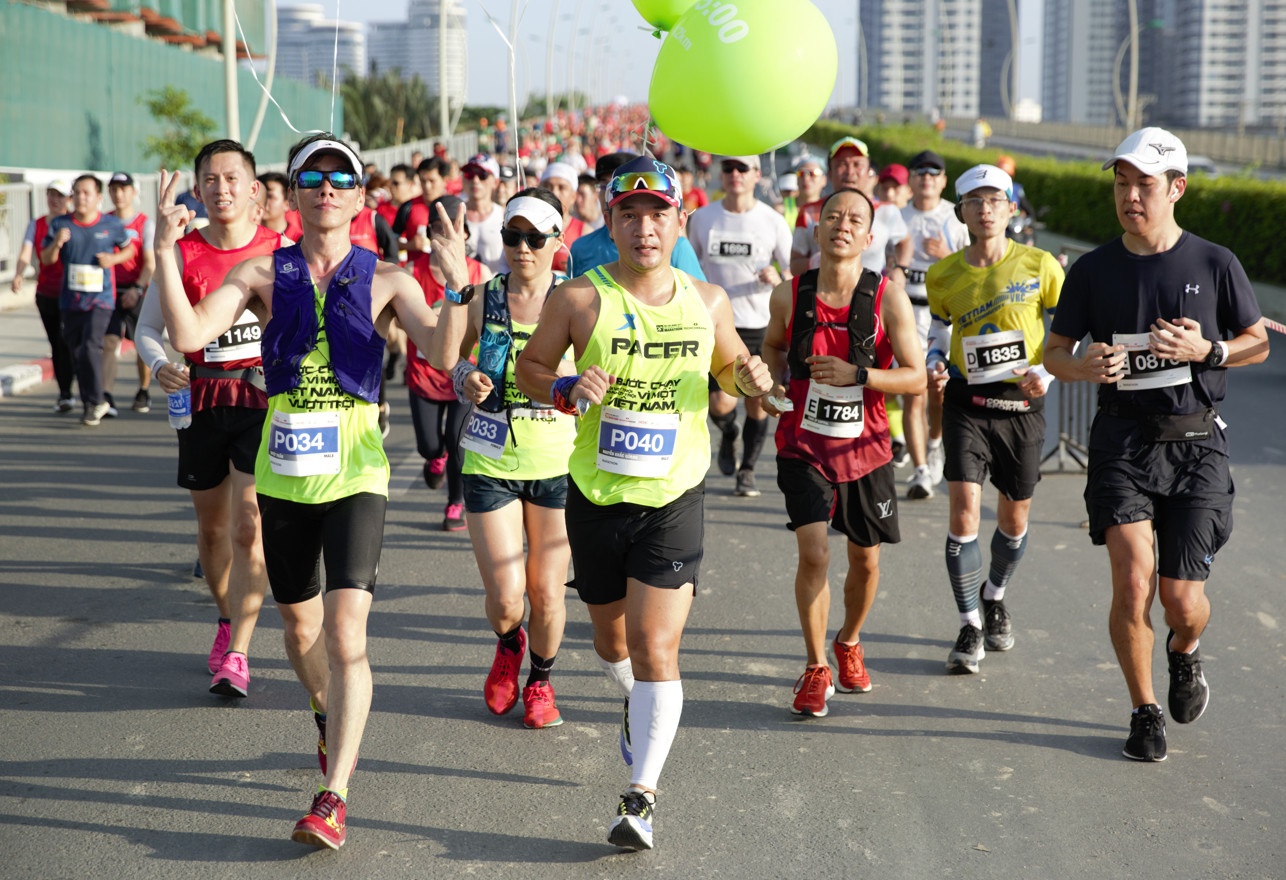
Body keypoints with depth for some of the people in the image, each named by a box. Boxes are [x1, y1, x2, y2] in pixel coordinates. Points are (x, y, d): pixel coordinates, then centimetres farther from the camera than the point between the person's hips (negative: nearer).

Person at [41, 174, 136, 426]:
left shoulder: (112, 225, -1)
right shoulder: (60, 224, 2)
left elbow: (130, 248, 14)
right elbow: (46, 259, 4)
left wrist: (114, 259, -6)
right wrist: (56, 243, -17)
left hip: (101, 298, -3)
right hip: (70, 299, 3)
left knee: (91, 346, -19)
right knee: (77, 353, 8)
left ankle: (95, 402, -9)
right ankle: (92, 404, 22)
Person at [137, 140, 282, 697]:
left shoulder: (280, 252, -2)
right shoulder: (182, 255, 0)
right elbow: (148, 327, 5)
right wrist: (161, 367, -15)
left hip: (263, 398, -2)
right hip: (201, 398, 2)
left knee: (249, 527, -13)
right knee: (212, 526, 14)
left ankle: (236, 654, -10)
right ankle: (228, 621, 37)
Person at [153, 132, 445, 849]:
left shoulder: (385, 279, -1)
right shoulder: (263, 274, 3)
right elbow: (191, 334, -11)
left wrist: (455, 279, -27)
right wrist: (165, 251, -18)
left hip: (355, 474, -3)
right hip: (283, 476, 3)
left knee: (345, 634, -15)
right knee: (300, 624, 18)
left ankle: (334, 797, -12)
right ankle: (330, 717, 48)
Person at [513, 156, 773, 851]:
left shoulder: (707, 301, 1)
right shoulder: (580, 299, -7)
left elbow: (729, 367, 17)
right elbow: (529, 367, 3)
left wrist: (750, 378, -6)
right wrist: (566, 390, -18)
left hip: (674, 498, -1)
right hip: (595, 497, 1)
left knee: (654, 646, -11)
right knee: (612, 639, 17)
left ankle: (641, 796, -5)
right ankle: (637, 709, 52)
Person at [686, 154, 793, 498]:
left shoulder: (773, 221, -1)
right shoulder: (702, 218, 3)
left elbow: (793, 275, 2)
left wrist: (777, 279, -19)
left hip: (761, 326, 0)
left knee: (757, 404, 4)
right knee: (721, 403, -12)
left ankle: (747, 470, 23)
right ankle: (728, 435, 23)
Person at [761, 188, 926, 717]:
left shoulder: (888, 298, -9)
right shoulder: (788, 296, -5)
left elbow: (915, 377, -9)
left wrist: (857, 374, -23)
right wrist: (775, 384, -4)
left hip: (865, 449, 1)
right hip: (803, 448, -1)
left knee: (865, 559, 12)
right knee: (814, 554, -15)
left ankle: (849, 644, 42)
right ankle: (816, 668, 3)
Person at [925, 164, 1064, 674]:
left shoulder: (1039, 265, -5)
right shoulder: (942, 276, 0)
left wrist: (1045, 372, -12)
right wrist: (934, 365, -5)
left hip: (1022, 404, 0)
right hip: (967, 403, 0)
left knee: (1014, 520, 12)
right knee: (964, 512, -12)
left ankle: (994, 596, 42)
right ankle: (970, 627, 2)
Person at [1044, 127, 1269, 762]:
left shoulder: (1214, 263, 0)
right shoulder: (1093, 270, 2)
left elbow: (1258, 344, 10)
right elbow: (1054, 352, 9)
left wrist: (1207, 351, -11)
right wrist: (1083, 367, -14)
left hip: (1197, 446, 0)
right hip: (1123, 441, 0)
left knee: (1181, 599, -1)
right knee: (1132, 581, -14)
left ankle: (1185, 654, 37)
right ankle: (1144, 712, 9)